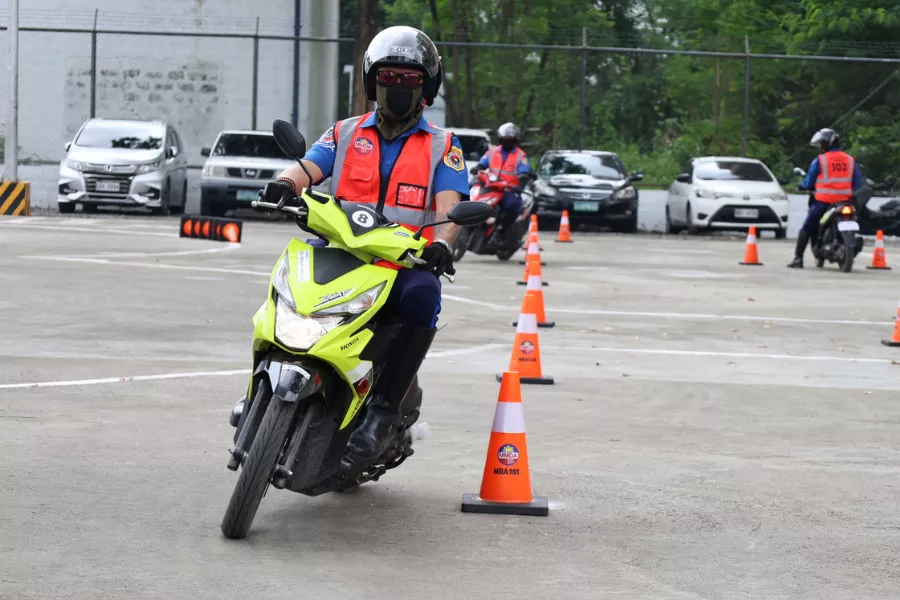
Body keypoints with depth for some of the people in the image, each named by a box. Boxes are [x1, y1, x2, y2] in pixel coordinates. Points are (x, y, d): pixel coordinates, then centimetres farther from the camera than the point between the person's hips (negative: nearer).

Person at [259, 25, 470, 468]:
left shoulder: (443, 147, 13)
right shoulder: (345, 133, 19)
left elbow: (449, 205, -3)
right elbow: (308, 167, 2)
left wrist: (441, 243, -26)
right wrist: (285, 183, -23)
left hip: (407, 264, -2)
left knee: (422, 297, -36)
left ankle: (381, 413, -34)